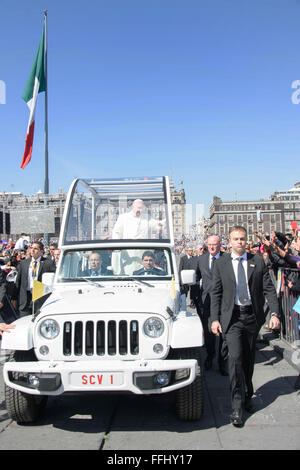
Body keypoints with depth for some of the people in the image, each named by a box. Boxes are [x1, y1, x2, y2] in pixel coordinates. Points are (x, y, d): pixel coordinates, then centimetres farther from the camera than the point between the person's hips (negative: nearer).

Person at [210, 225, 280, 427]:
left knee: (249, 359, 12)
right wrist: (215, 319, -3)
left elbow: (269, 289, 2)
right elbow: (216, 293, 4)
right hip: (231, 317, -2)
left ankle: (247, 397, 34)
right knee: (235, 358, -12)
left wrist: (275, 313, -9)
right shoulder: (221, 263, 2)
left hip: (252, 316, 2)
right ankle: (237, 407, -3)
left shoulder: (258, 261, 3)